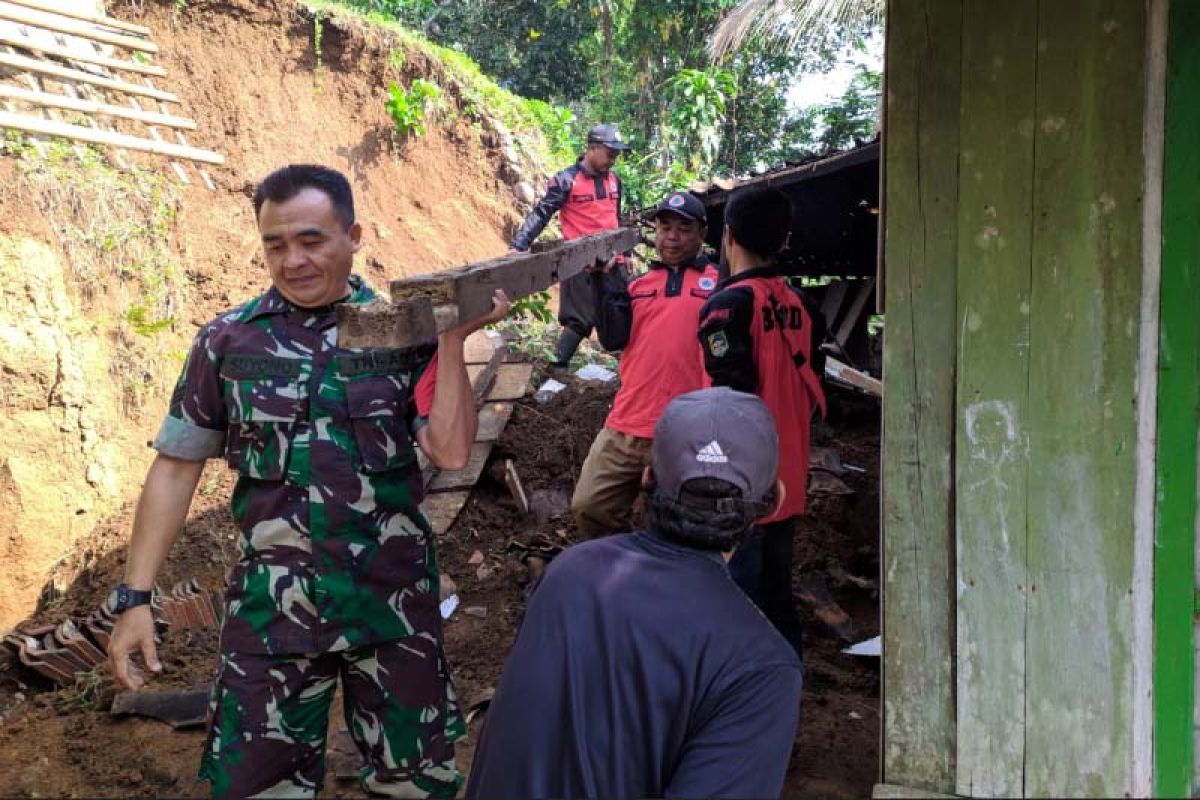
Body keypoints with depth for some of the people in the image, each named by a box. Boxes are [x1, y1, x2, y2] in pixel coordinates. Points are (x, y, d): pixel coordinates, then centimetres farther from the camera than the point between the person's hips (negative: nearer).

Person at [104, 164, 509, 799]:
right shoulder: (228, 341, 1)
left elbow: (451, 451, -9)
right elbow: (177, 466, 4)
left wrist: (452, 340, -17)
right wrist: (134, 596, -1)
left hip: (394, 595, 0)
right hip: (272, 604, 0)